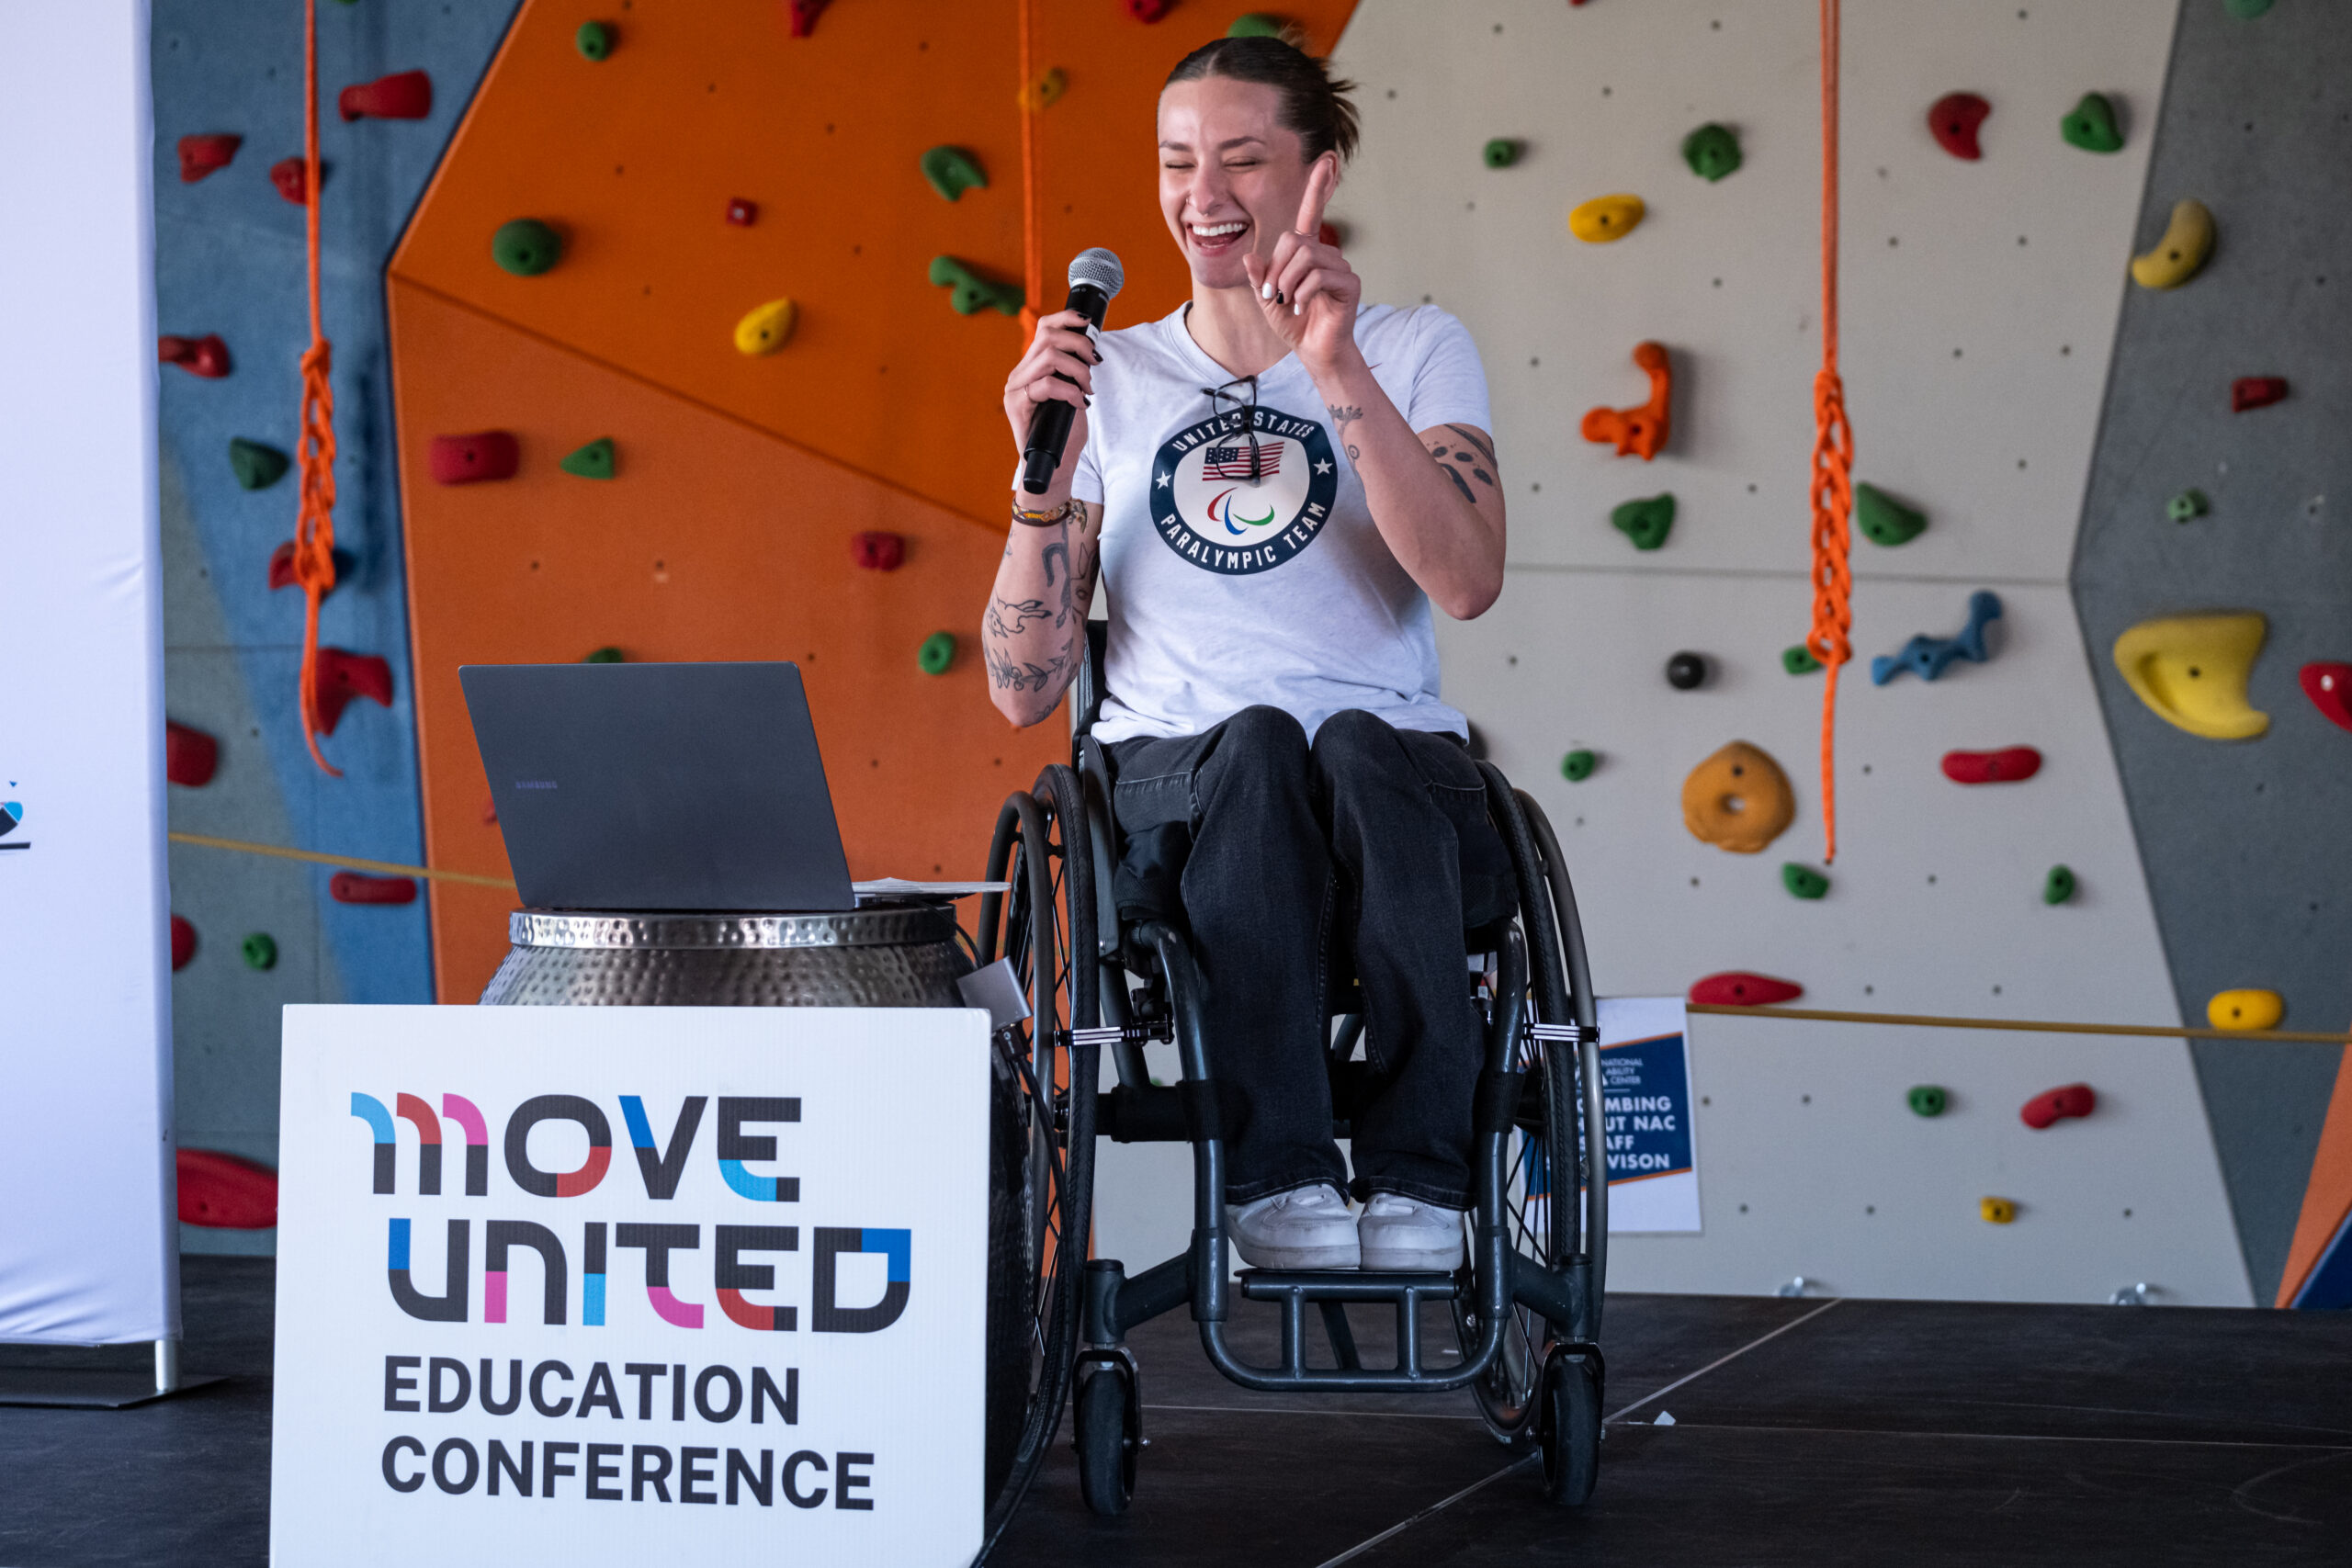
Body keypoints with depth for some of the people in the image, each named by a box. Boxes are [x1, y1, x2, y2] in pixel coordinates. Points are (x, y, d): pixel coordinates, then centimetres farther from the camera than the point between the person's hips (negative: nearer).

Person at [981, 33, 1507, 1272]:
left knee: (1358, 744, -36)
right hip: (1174, 779, 1)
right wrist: (1045, 477, -7)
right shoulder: (1108, 376, 14)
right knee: (1257, 744, -35)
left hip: (1394, 774, 0)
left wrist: (1339, 372, -18)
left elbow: (1466, 582, -11)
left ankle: (1416, 1175, -34)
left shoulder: (1417, 351, 10)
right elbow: (1025, 689, 6)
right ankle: (1278, 1178, -35)